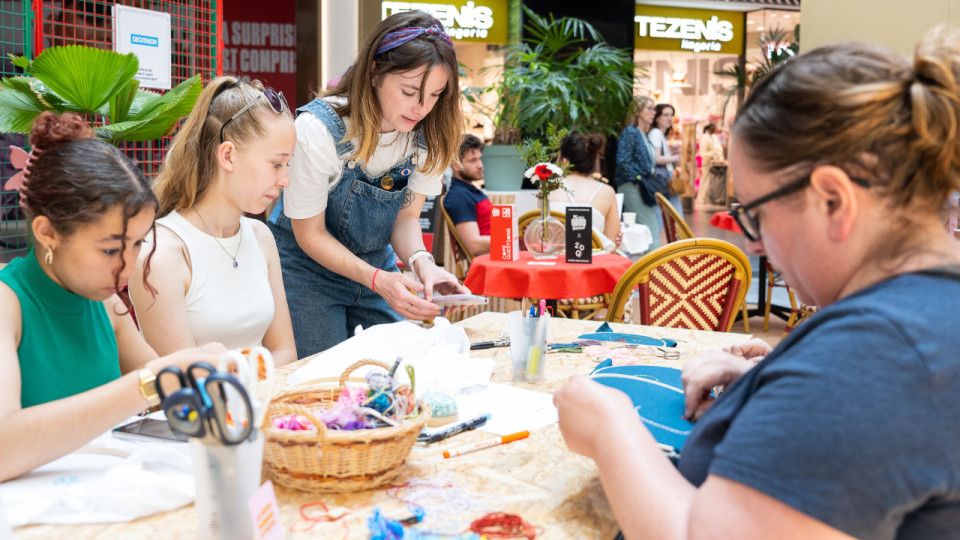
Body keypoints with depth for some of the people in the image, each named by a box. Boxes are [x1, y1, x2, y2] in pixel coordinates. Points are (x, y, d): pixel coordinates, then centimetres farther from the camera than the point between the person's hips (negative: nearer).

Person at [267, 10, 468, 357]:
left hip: (376, 261, 4)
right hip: (308, 265, -4)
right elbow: (310, 234, -19)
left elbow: (406, 215, -3)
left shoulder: (429, 133, -14)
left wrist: (421, 261, -26)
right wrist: (376, 279, -32)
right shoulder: (319, 129, -27)